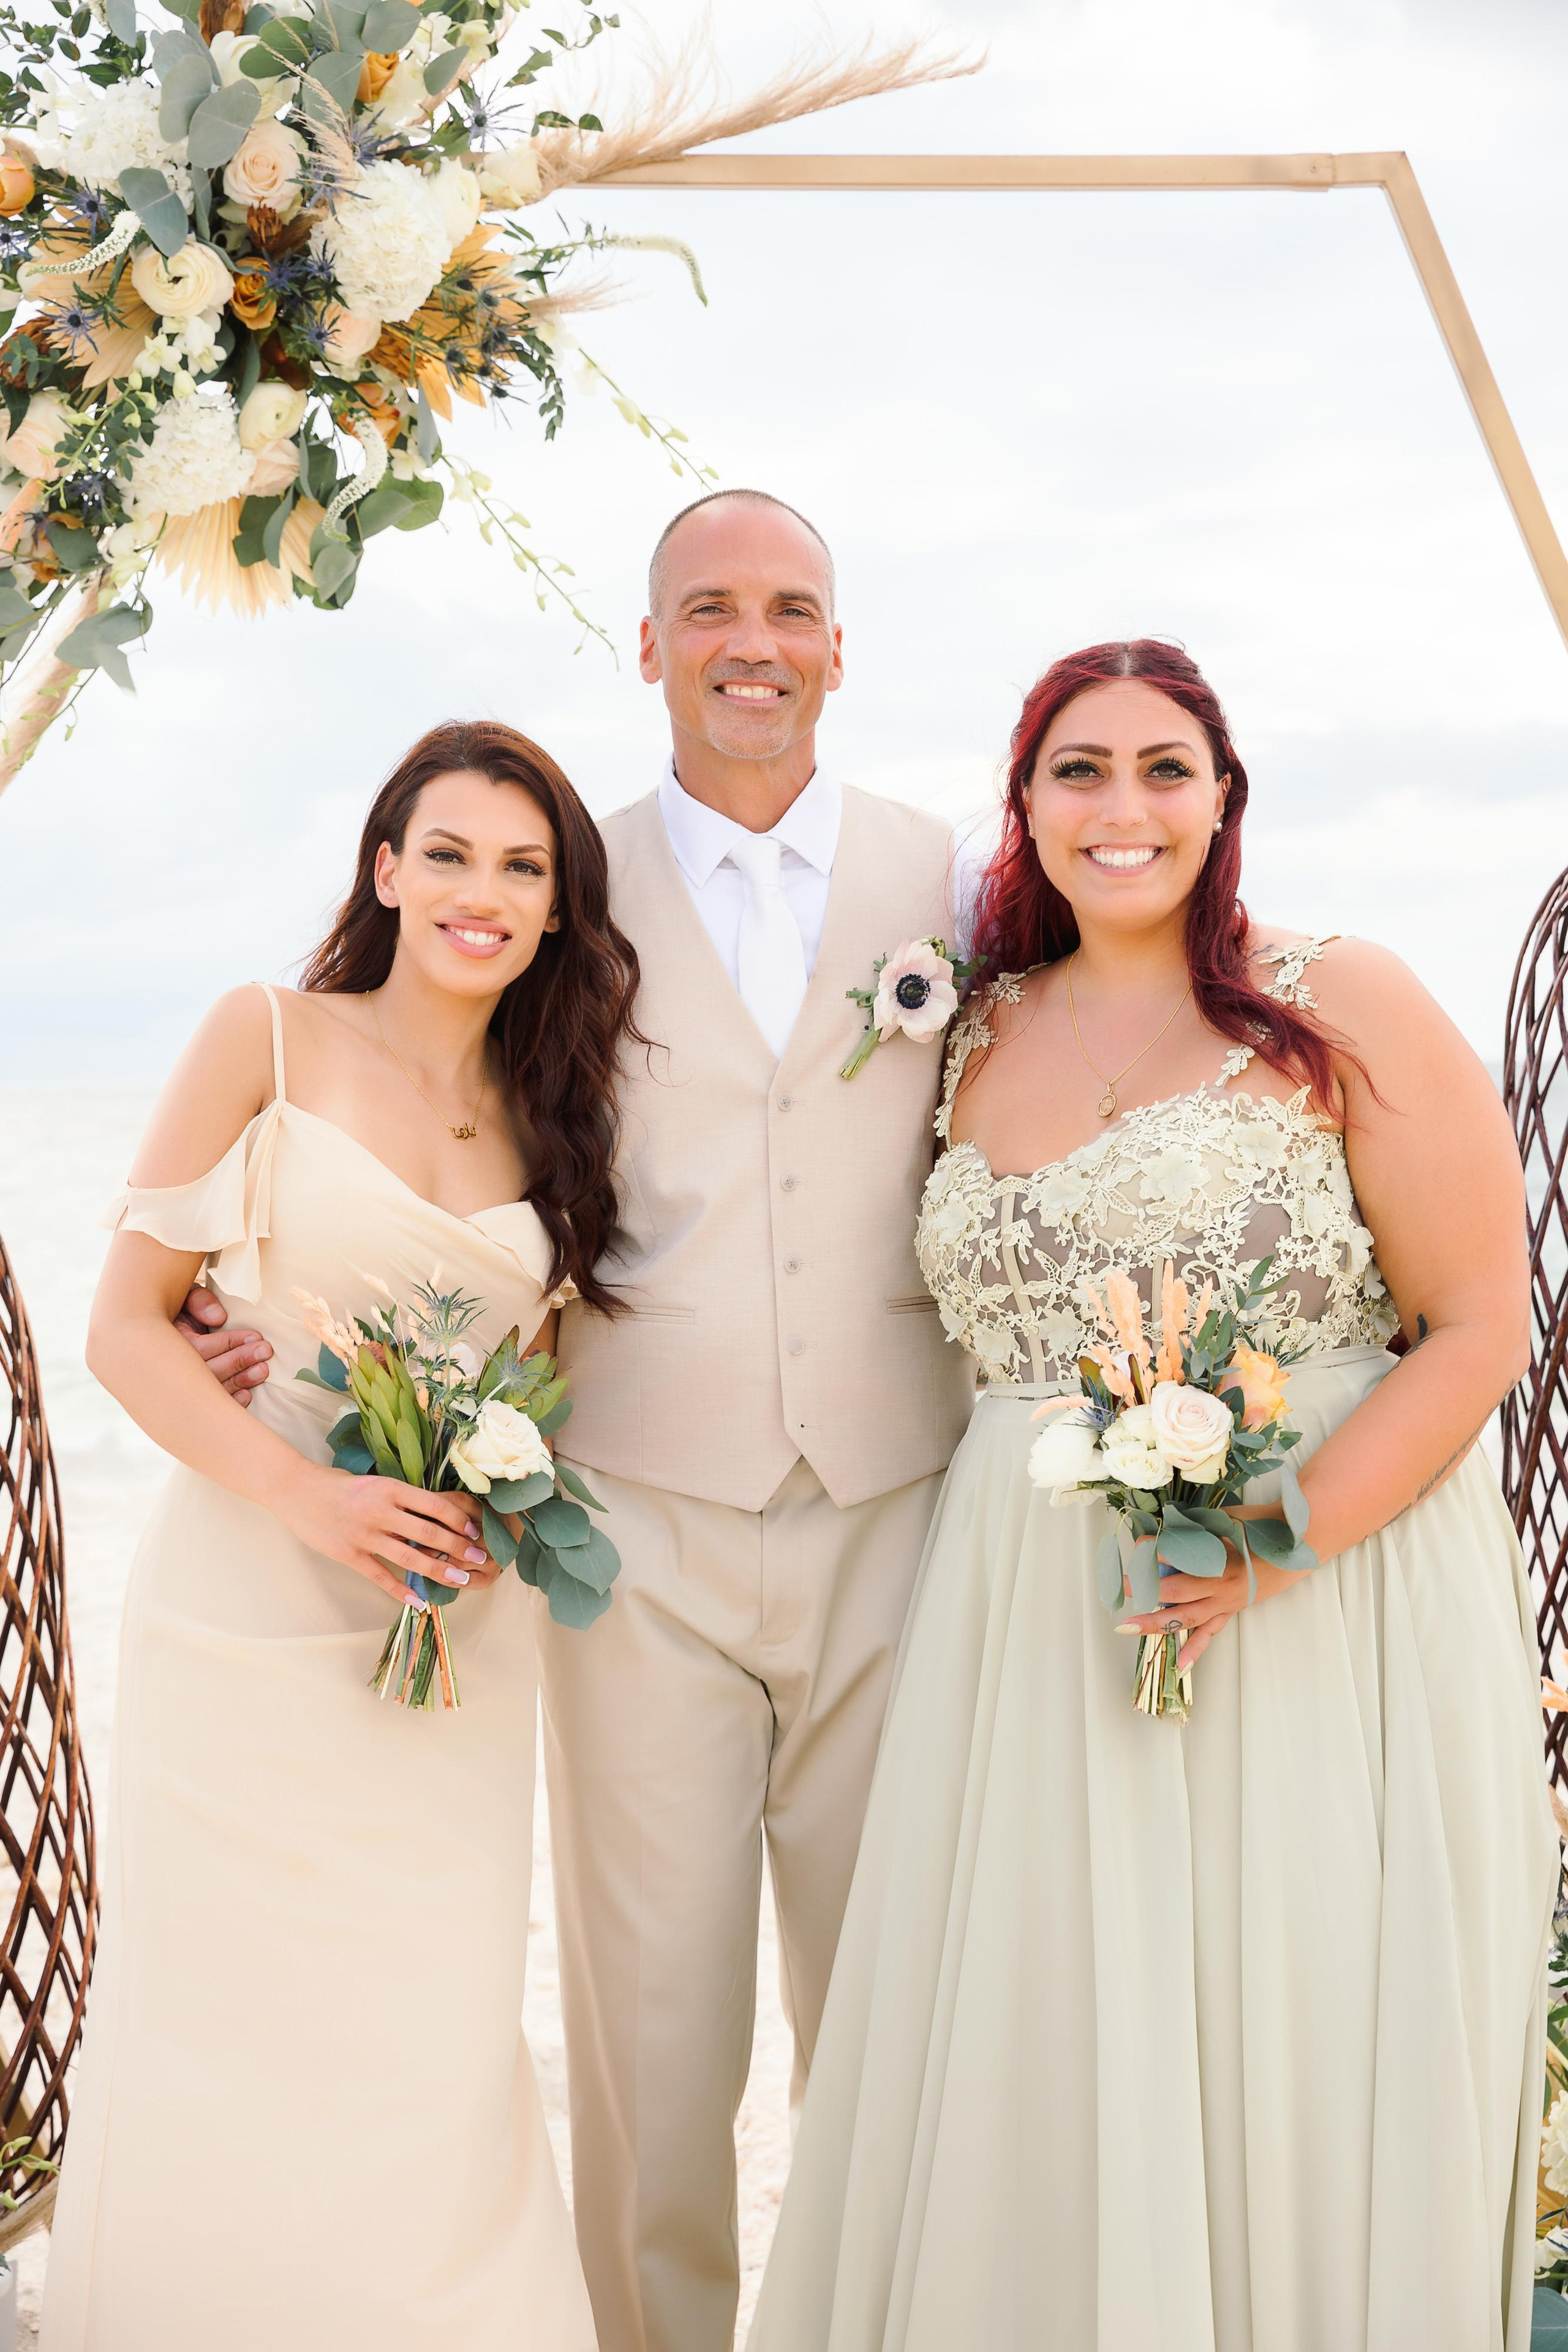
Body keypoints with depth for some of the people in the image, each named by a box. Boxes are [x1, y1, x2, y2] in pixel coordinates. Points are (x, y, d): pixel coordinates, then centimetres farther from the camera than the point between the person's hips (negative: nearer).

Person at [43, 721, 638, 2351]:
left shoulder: (547, 1108, 10)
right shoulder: (269, 1037, -2)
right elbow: (124, 1325, -5)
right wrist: (304, 1492, -18)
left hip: (456, 1645, 3)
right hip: (251, 1614, -3)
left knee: (431, 2053, 5)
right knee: (232, 2039, 2)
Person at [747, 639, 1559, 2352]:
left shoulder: (1342, 1008, -2)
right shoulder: (977, 1041, 12)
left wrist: (1280, 1539, -18)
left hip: (1325, 1613, -4)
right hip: (1030, 1623, 4)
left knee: (1295, 2074, 3)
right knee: (1039, 2076, 8)